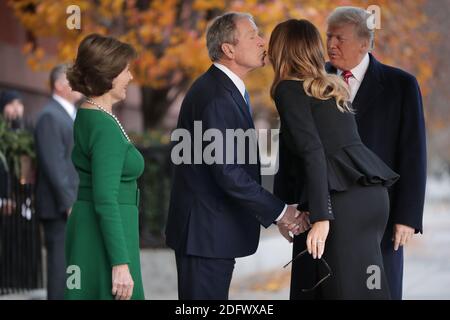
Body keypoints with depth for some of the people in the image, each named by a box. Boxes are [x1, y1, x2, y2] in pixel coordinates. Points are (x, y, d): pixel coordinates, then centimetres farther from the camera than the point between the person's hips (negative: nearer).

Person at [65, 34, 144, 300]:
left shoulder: (86, 116, 11)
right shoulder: (105, 127, -18)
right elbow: (105, 201, -22)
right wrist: (121, 264, -22)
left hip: (85, 228, 10)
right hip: (106, 237, -10)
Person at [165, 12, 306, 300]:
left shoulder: (226, 89, 13)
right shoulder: (215, 97, -19)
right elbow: (227, 172, -24)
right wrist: (279, 211, -17)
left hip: (215, 229, 10)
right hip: (205, 230, -10)